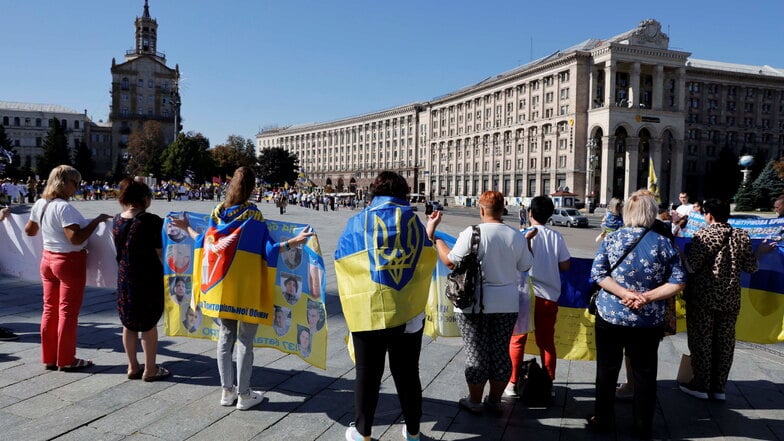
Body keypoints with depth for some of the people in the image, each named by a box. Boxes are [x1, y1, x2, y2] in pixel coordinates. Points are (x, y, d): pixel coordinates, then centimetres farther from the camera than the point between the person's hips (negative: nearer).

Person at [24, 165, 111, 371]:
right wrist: (97, 220, -20)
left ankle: (49, 357, 22)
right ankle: (66, 360, 11)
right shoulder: (64, 207, -21)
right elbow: (76, 238, -27)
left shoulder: (40, 204, 5)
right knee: (68, 311, 2)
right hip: (70, 261, -8)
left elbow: (29, 230, 18)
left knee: (50, 309, 14)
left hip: (48, 259, 8)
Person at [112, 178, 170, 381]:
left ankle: (132, 367, 26)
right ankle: (150, 370, 14)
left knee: (129, 323, 16)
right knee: (149, 324, 7)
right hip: (148, 279, -5)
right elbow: (159, 253, -13)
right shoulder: (151, 221, -17)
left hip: (124, 278, 5)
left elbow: (119, 250, 9)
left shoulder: (118, 220, 1)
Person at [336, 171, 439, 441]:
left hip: (369, 312, -1)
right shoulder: (415, 221, 2)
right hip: (409, 312, 2)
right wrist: (430, 230, 25)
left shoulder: (358, 221, -2)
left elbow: (340, 259, 6)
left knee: (368, 374, 12)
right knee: (407, 373, 15)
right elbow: (428, 260, 11)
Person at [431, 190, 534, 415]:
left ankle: (474, 401, 20)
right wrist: (528, 243, 25)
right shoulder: (517, 236, -2)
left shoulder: (471, 233, -15)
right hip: (507, 304, 4)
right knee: (501, 352, 14)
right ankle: (495, 400, 26)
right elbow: (525, 266, 9)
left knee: (476, 353, 8)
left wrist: (436, 239, 5)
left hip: (475, 304, -3)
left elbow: (450, 261, -9)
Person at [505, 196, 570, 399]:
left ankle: (512, 384, 13)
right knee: (546, 341, 14)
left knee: (517, 340, 9)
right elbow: (565, 265, 2)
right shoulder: (556, 237, -1)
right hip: (549, 295, 3)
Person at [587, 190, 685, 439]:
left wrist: (625, 293, -16)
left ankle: (603, 420, 23)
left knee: (607, 371, 12)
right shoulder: (664, 243, -6)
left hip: (610, 316, 0)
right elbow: (677, 283, -9)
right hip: (649, 321, 0)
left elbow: (597, 273, -13)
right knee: (644, 373, 14)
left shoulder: (612, 239, -6)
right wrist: (647, 297, -13)